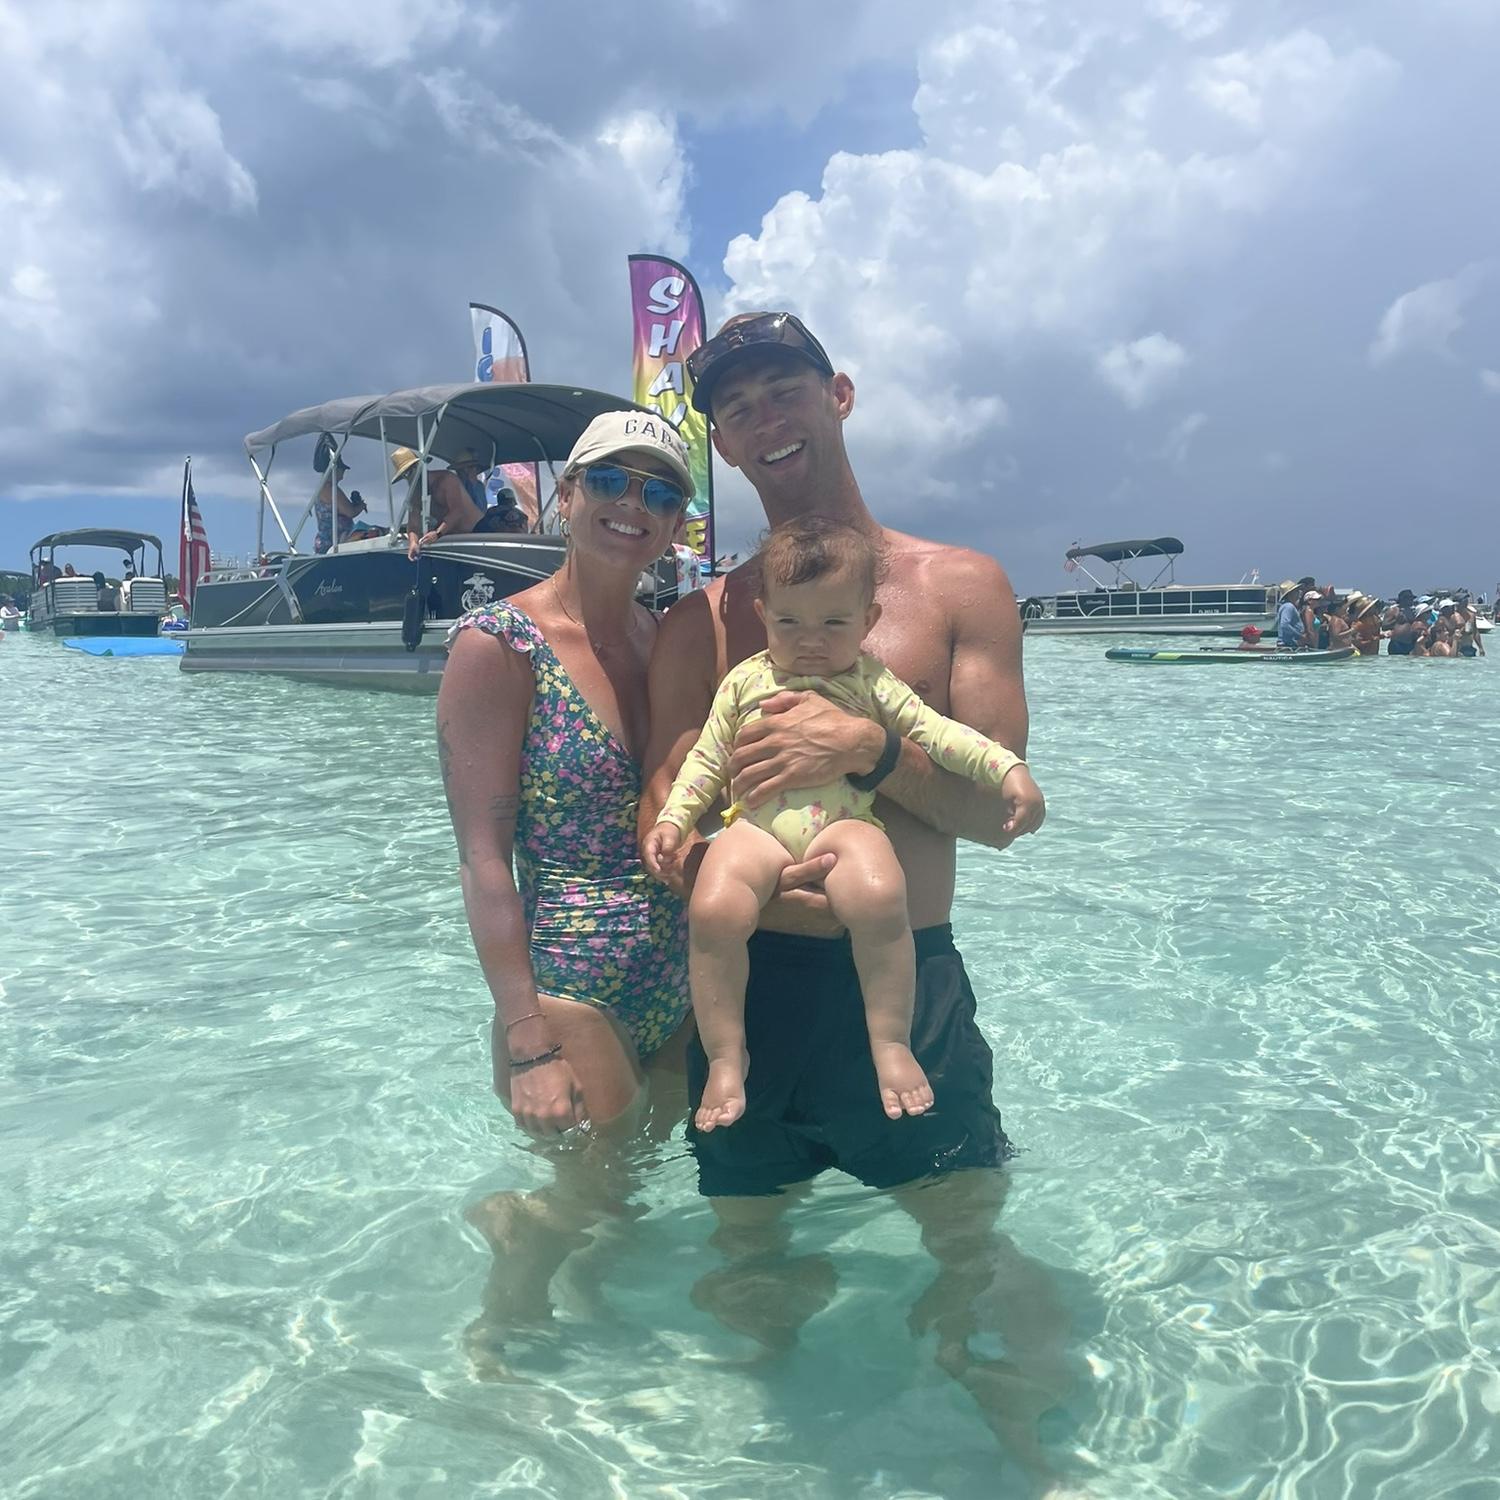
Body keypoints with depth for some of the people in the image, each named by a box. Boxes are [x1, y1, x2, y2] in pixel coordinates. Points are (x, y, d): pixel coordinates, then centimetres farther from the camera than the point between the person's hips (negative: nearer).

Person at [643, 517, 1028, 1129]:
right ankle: (725, 1055, -9)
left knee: (879, 896, -33)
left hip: (843, 823, -1)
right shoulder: (746, 680, 19)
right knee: (713, 910, -28)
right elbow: (706, 759, 20)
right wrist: (671, 820, 7)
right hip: (756, 825, 1)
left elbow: (937, 733, 8)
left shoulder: (871, 682, 15)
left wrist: (1008, 768, -6)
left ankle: (891, 1042, -15)